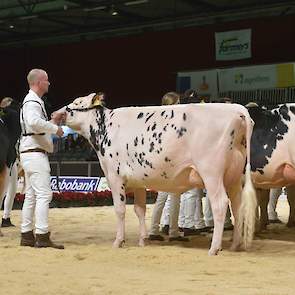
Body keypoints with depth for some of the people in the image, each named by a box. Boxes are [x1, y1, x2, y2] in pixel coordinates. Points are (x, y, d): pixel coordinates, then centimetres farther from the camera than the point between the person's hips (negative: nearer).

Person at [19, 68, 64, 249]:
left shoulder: (34, 101, 21)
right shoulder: (32, 102, -13)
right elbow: (34, 122, -33)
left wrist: (52, 122, 14)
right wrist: (55, 128, -22)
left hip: (31, 154, 11)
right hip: (35, 153, -11)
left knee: (31, 196, 11)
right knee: (44, 194, -13)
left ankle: (27, 236, 14)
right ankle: (42, 237, -15)